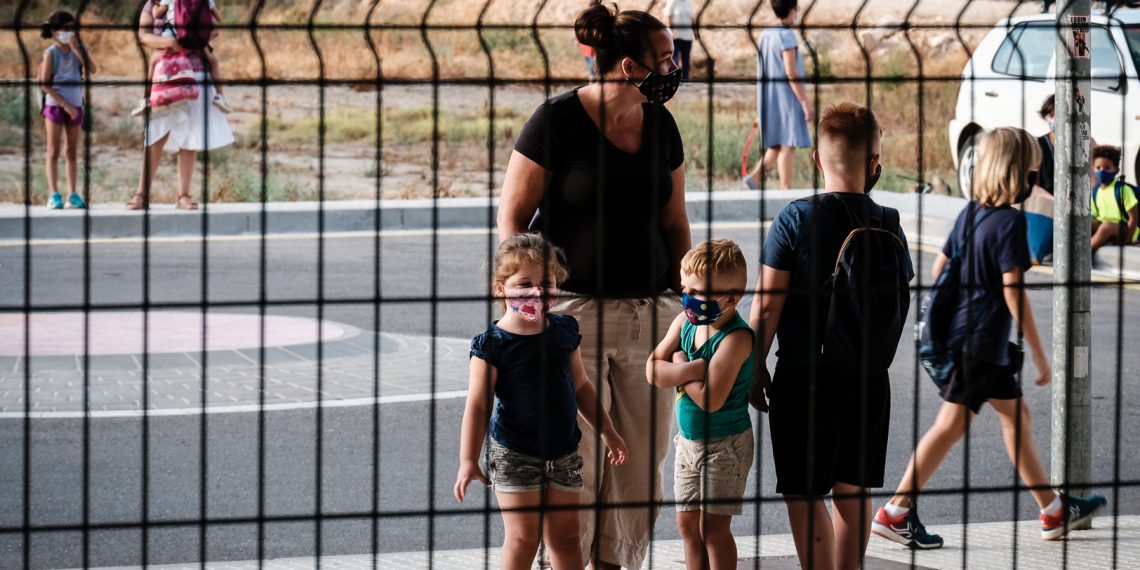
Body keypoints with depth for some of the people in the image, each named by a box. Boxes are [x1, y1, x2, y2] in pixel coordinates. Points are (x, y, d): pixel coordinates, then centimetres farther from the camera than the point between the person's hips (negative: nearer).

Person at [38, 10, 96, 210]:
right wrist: (65, 104, -14)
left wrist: (76, 48, -14)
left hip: (75, 106, 4)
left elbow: (92, 69, -11)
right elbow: (45, 84, -10)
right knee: (54, 151, -2)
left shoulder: (78, 49, 5)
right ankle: (54, 195, -4)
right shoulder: (51, 53, -6)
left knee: (72, 152, 7)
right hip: (55, 105, -4)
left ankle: (72, 194, 9)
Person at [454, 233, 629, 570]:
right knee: (522, 537, -4)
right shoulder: (493, 344, -13)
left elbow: (581, 386, 16)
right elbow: (477, 406, -14)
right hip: (514, 454, -5)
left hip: (563, 452, 5)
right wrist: (468, 460, -18)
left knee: (565, 535, 10)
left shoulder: (565, 331, 3)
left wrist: (606, 431, 19)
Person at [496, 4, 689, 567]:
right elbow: (511, 216, -5)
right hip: (572, 310, -5)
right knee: (578, 462, -7)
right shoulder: (557, 120, -8)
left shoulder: (660, 125, 8)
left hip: (647, 314, 5)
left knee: (642, 460, 3)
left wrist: (684, 305, 14)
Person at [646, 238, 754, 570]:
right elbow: (653, 371, -8)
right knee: (687, 523, 12)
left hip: (724, 444, -8)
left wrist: (678, 368, -16)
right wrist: (693, 369, -24)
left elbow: (711, 399, -31)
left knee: (713, 527, -4)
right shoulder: (685, 322, -1)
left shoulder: (735, 338, -24)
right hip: (688, 440, 8)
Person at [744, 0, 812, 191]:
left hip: (768, 96, 9)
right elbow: (791, 72, -20)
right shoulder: (786, 35, -15)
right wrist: (804, 101, -19)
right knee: (788, 144, -4)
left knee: (777, 144, 14)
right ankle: (785, 190, -4)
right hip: (786, 96, -9)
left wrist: (761, 109, 21)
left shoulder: (765, 35, 11)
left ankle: (755, 176, 1)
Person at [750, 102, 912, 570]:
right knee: (852, 488, 16)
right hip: (870, 376, 4)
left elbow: (767, 305, -12)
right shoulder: (888, 224, -1)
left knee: (804, 494, 2)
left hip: (804, 374, -4)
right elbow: (900, 301, 8)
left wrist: (757, 368, -1)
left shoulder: (795, 219, -12)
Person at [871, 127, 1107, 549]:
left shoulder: (970, 213, 7)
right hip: (983, 340, -9)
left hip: (960, 332, 9)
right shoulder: (1010, 222, -17)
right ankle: (896, 512, -3)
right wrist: (1039, 355, -14)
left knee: (1015, 414, 16)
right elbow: (1013, 293, -19)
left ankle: (1054, 512, 25)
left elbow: (939, 269, 12)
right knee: (952, 425, -5)